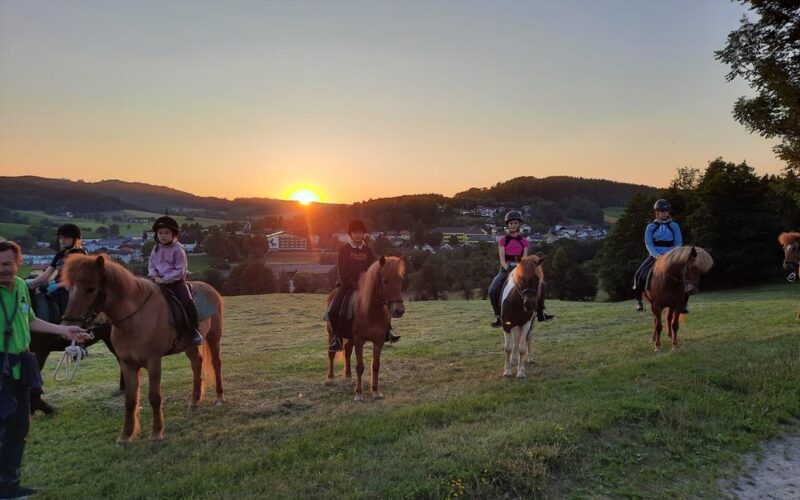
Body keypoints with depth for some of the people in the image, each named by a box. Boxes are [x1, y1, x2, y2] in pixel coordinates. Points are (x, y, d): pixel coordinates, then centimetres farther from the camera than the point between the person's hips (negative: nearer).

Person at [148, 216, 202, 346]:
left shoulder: (178, 249, -7)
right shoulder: (155, 249, 9)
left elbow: (180, 270, -10)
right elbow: (151, 266, 15)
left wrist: (165, 279, -18)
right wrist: (155, 276, -6)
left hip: (176, 281, -6)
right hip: (159, 281, 6)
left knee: (187, 302, -24)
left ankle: (195, 331, -13)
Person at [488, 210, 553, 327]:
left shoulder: (524, 241, 7)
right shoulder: (503, 240, 2)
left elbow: (525, 258, -2)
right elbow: (502, 259, -6)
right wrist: (508, 269, -23)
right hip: (505, 269, -1)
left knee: (540, 284, -18)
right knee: (492, 290, -25)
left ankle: (540, 312, -1)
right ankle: (498, 316, -6)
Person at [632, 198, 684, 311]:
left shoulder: (674, 226, 5)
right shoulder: (651, 227, 3)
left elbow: (678, 243, 3)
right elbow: (648, 244, -4)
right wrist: (656, 255, -20)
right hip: (655, 256, 0)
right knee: (639, 274, -16)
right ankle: (639, 300, 1)